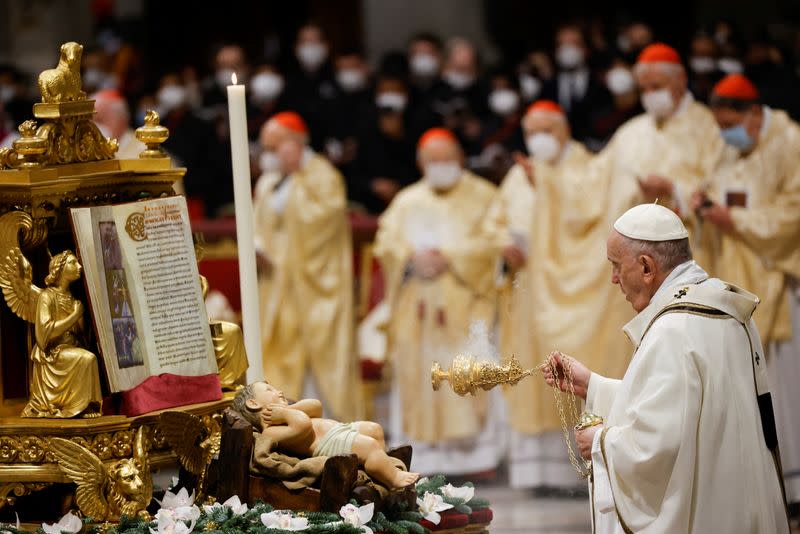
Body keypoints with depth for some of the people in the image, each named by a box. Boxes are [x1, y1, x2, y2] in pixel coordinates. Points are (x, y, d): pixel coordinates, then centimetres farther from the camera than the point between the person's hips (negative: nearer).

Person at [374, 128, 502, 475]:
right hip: (415, 307, 4)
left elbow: (488, 242, -5)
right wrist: (413, 258, -12)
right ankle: (422, 455, 0)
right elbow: (386, 243, 6)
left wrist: (448, 258, -15)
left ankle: (477, 453, -10)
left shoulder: (481, 196, 7)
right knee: (416, 374, -2)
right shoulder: (407, 201, 17)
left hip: (463, 300, -4)